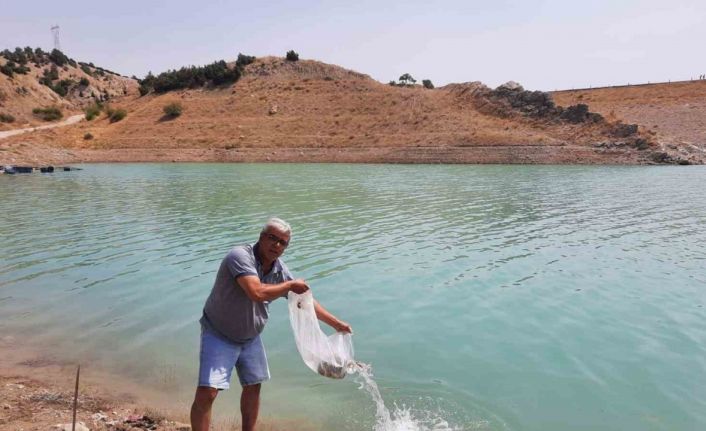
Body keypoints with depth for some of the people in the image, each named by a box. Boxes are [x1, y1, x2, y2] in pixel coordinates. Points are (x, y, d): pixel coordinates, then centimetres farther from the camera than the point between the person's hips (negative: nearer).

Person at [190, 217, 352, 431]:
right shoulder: (240, 256, -26)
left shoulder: (280, 270, -4)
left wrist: (336, 324, 7)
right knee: (206, 393, -13)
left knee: (253, 386, 15)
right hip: (219, 335, -7)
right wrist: (290, 284, -24)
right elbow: (257, 293, -40)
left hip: (250, 338, 7)